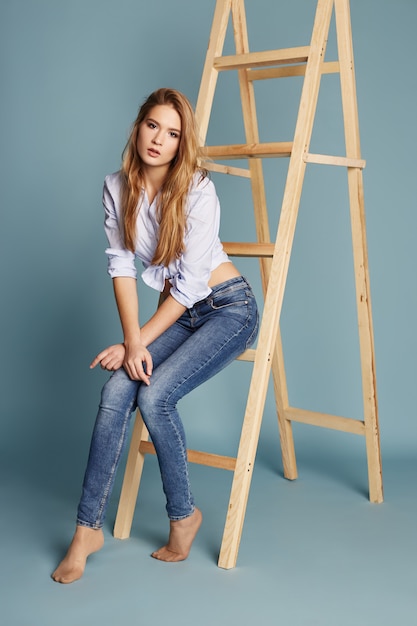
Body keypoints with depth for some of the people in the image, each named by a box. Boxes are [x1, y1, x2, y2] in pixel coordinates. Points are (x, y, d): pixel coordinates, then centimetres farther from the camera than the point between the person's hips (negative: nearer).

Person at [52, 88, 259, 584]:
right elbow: (121, 265, -5)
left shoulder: (198, 191, -18)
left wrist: (136, 342, -18)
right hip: (179, 310, 5)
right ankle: (88, 528, -8)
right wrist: (133, 341, -17)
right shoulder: (117, 188, -2)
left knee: (154, 394, -23)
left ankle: (183, 514, -1)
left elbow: (190, 284, -19)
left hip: (227, 307, -5)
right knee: (116, 390, -17)